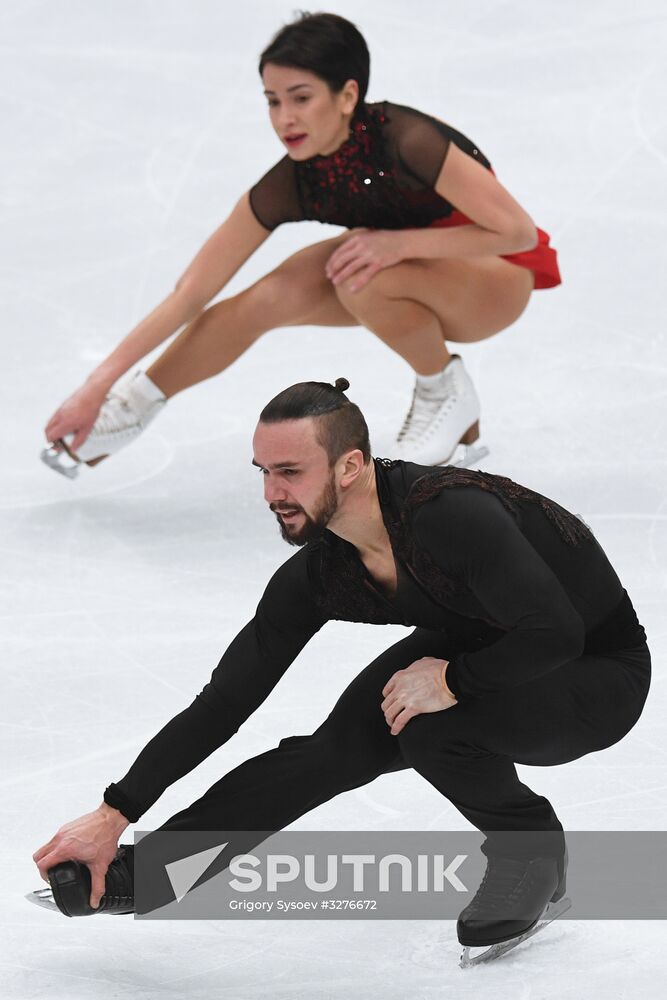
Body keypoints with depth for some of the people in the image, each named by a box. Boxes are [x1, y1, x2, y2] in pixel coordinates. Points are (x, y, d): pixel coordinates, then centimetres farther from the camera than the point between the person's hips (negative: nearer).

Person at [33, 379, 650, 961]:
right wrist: (115, 815, -12)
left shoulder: (453, 513, -36)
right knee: (341, 746, -13)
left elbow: (554, 632, -40)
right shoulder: (316, 575, -13)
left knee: (429, 727, -29)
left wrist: (453, 680, -30)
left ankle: (535, 859, -3)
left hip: (598, 673, -6)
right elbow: (224, 701, -8)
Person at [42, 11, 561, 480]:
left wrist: (400, 242, -34)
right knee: (268, 297, -16)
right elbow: (190, 295, -12)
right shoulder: (290, 186, -18)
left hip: (501, 273, -5)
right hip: (408, 260, 5)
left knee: (364, 282, -33)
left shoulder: (406, 142, -35)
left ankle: (450, 398, -7)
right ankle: (131, 408, 3)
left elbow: (519, 232, -30)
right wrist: (98, 384, -16)